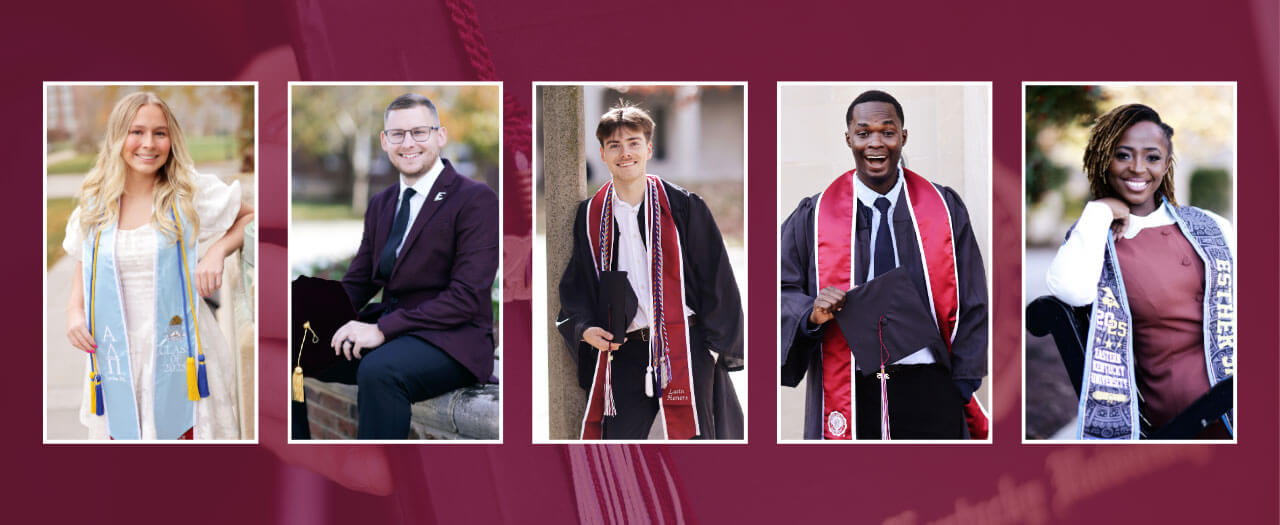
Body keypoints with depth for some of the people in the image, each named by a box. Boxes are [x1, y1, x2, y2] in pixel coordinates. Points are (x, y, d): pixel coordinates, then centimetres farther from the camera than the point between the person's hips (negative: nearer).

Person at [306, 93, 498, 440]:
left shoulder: (475, 199, -6)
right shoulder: (381, 204, 18)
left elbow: (467, 296, -15)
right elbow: (358, 282, 18)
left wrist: (383, 329, -22)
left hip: (451, 340, -7)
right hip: (389, 331, 7)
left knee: (379, 370, -37)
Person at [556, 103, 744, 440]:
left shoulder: (683, 206, 2)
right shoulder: (590, 216, 10)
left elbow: (716, 279, 3)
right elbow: (576, 285, 17)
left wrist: (715, 346, -2)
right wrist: (585, 329, -2)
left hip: (685, 348, -2)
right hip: (623, 352, 2)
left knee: (691, 435, -5)